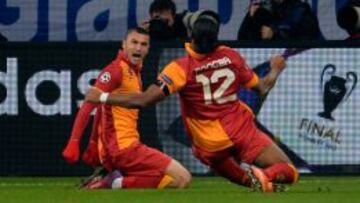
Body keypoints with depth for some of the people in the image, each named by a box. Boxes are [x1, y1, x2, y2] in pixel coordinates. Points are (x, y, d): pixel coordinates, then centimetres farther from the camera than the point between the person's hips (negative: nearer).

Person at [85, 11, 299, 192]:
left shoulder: (182, 68, -14)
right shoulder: (231, 57, -4)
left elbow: (144, 100, -19)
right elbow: (263, 87, 9)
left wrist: (102, 97, -9)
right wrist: (276, 70, 31)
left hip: (211, 146, -1)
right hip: (242, 131, 1)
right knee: (288, 172, 5)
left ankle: (249, 176, -6)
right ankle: (267, 175, -30)